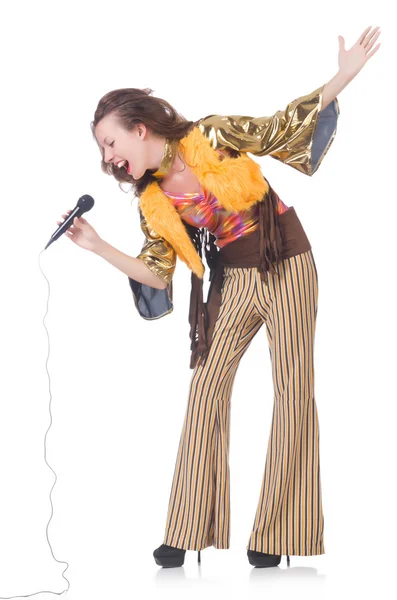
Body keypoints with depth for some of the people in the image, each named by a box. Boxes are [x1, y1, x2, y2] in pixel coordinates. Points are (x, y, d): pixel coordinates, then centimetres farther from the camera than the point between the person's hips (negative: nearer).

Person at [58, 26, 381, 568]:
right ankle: (188, 531, 4)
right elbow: (157, 272, -2)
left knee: (293, 388, -3)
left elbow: (284, 127, -8)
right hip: (234, 281, 4)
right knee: (207, 385, -3)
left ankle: (279, 533, 3)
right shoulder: (152, 202, -1)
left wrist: (342, 78, -17)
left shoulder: (213, 137, -12)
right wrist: (96, 245, -9)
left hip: (286, 266, -4)